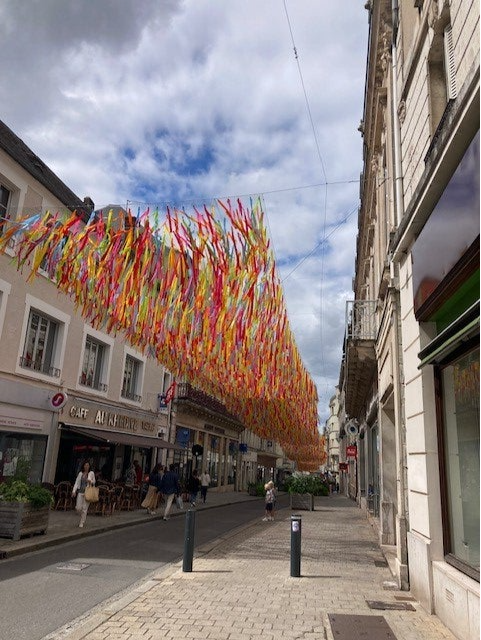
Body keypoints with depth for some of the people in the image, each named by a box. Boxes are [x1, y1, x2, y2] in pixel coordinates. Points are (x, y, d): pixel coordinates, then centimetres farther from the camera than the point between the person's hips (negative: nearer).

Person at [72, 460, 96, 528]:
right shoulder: (80, 473, 7)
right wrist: (74, 491, -4)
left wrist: (90, 481, -10)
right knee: (78, 508, -2)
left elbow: (94, 482, 13)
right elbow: (77, 482, 6)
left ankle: (82, 523, 10)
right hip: (80, 492, 2)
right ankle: (83, 516, 29)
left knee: (84, 509, -3)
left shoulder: (91, 473, 3)